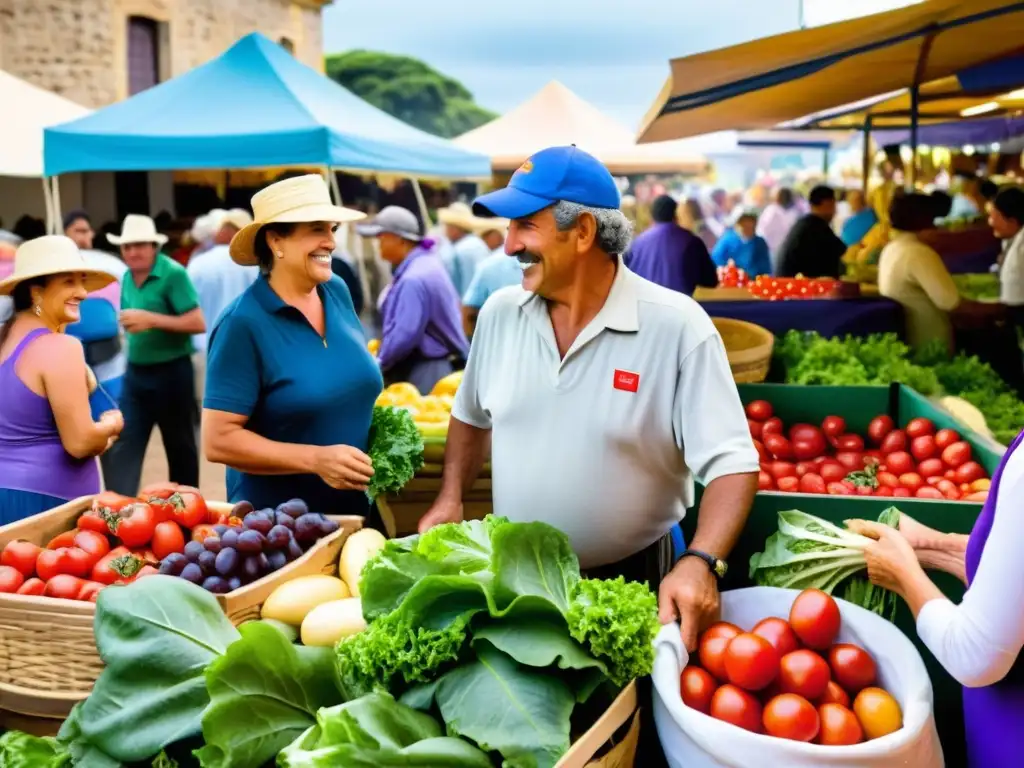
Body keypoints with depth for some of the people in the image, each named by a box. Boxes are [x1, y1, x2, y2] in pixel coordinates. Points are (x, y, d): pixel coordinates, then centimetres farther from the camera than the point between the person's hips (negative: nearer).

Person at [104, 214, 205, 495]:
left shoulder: (173, 274, -14)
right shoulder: (127, 277, 7)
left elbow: (198, 323, -19)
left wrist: (151, 319, -25)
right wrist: (128, 324, -1)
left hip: (171, 372, -5)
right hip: (135, 373, 6)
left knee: (179, 446, 10)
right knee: (124, 445, 0)